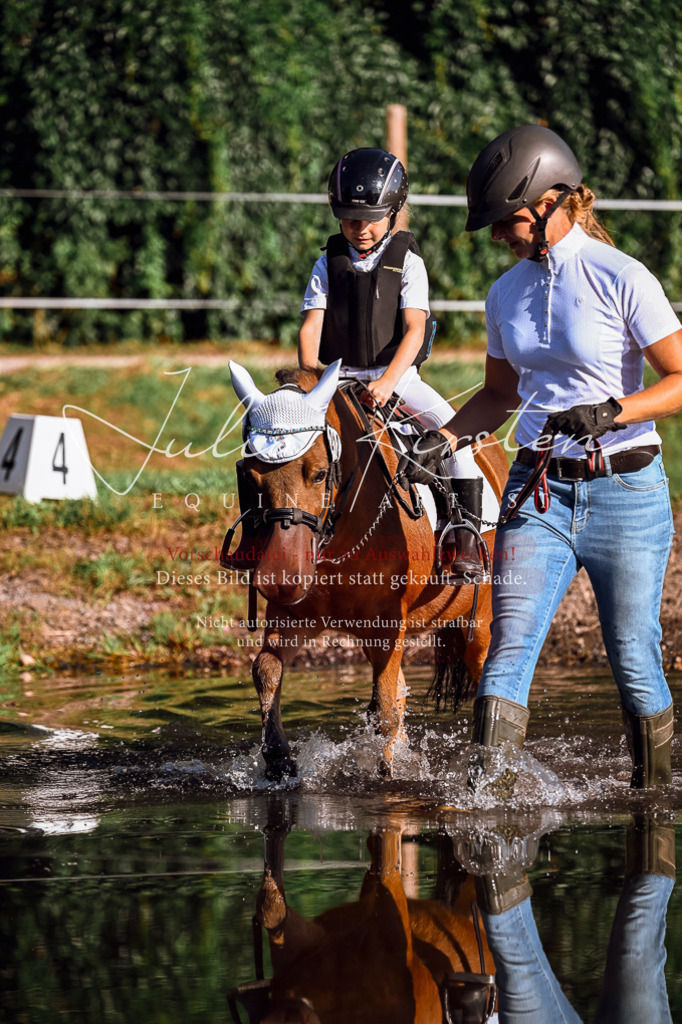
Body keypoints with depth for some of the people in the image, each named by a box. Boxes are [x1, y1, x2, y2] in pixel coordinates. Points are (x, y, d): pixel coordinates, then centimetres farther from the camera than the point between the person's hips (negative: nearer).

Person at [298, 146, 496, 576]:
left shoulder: (407, 262, -2)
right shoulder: (330, 263, 5)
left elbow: (414, 328, -13)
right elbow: (311, 325, 0)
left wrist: (389, 380, -29)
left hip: (399, 376, -2)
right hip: (341, 378, 2)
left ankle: (469, 539, -21)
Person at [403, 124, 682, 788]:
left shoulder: (621, 280, -10)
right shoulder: (507, 294, 9)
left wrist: (612, 412, -25)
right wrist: (443, 440, 4)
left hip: (625, 490, -4)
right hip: (538, 493, 4)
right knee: (508, 652, -11)